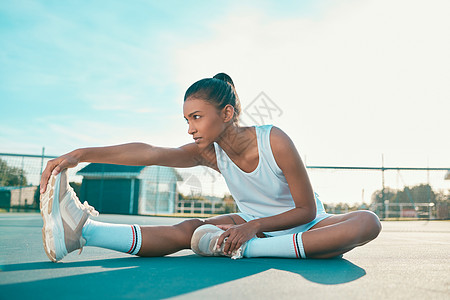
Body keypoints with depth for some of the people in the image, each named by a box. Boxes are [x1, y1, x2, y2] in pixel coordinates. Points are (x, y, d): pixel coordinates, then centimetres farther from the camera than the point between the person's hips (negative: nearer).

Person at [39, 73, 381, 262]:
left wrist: (253, 227, -29)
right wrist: (81, 154, -35)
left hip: (303, 225, -2)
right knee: (188, 230, -23)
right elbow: (150, 152, -27)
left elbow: (307, 210, -20)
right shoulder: (209, 152, -14)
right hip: (254, 225, 3)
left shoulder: (275, 141, -27)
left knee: (369, 222, -32)